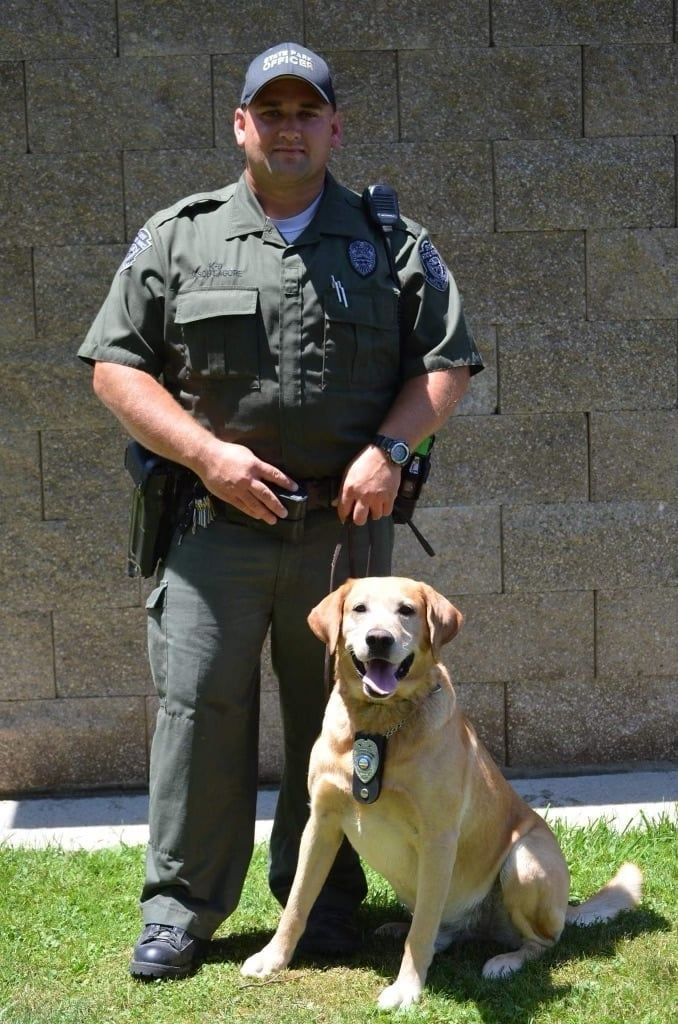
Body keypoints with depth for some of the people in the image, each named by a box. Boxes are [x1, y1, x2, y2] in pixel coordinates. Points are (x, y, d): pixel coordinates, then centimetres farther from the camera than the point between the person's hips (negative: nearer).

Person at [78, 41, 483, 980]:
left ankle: (326, 901, 24)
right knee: (199, 707, -1)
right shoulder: (176, 238, 6)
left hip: (345, 525, 1)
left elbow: (448, 362, 8)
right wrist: (206, 453, -10)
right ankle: (181, 905, 13)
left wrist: (388, 448, -9)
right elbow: (116, 364, 3)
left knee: (335, 716, 9)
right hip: (216, 521, -1)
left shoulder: (393, 244, 8)